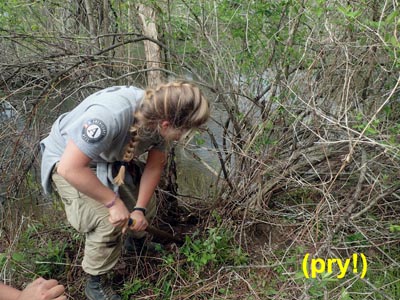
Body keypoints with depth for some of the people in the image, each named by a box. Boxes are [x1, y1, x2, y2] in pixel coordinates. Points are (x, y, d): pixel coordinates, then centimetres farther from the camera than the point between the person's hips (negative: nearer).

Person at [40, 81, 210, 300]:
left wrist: (140, 208, -13)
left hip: (110, 158, 6)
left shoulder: (160, 116, -20)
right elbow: (70, 168, -40)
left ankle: (138, 243, 43)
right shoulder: (110, 115, -43)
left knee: (147, 206, 9)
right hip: (69, 161, -6)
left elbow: (155, 166, -7)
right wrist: (114, 201, -31)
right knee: (108, 221, -22)